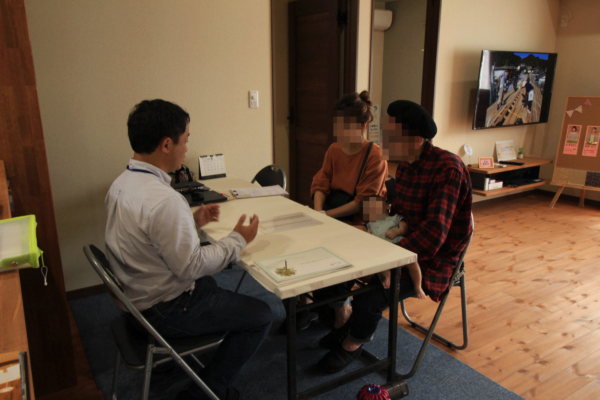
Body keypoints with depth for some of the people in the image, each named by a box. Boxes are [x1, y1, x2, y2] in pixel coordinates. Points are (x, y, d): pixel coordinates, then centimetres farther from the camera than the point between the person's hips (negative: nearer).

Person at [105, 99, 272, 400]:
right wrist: (238, 240, -14)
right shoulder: (164, 200, -32)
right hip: (161, 312, -9)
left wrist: (193, 221, 5)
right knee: (260, 316, -1)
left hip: (134, 295, 10)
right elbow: (191, 266, -25)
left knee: (209, 283, 33)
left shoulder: (122, 183, -2)